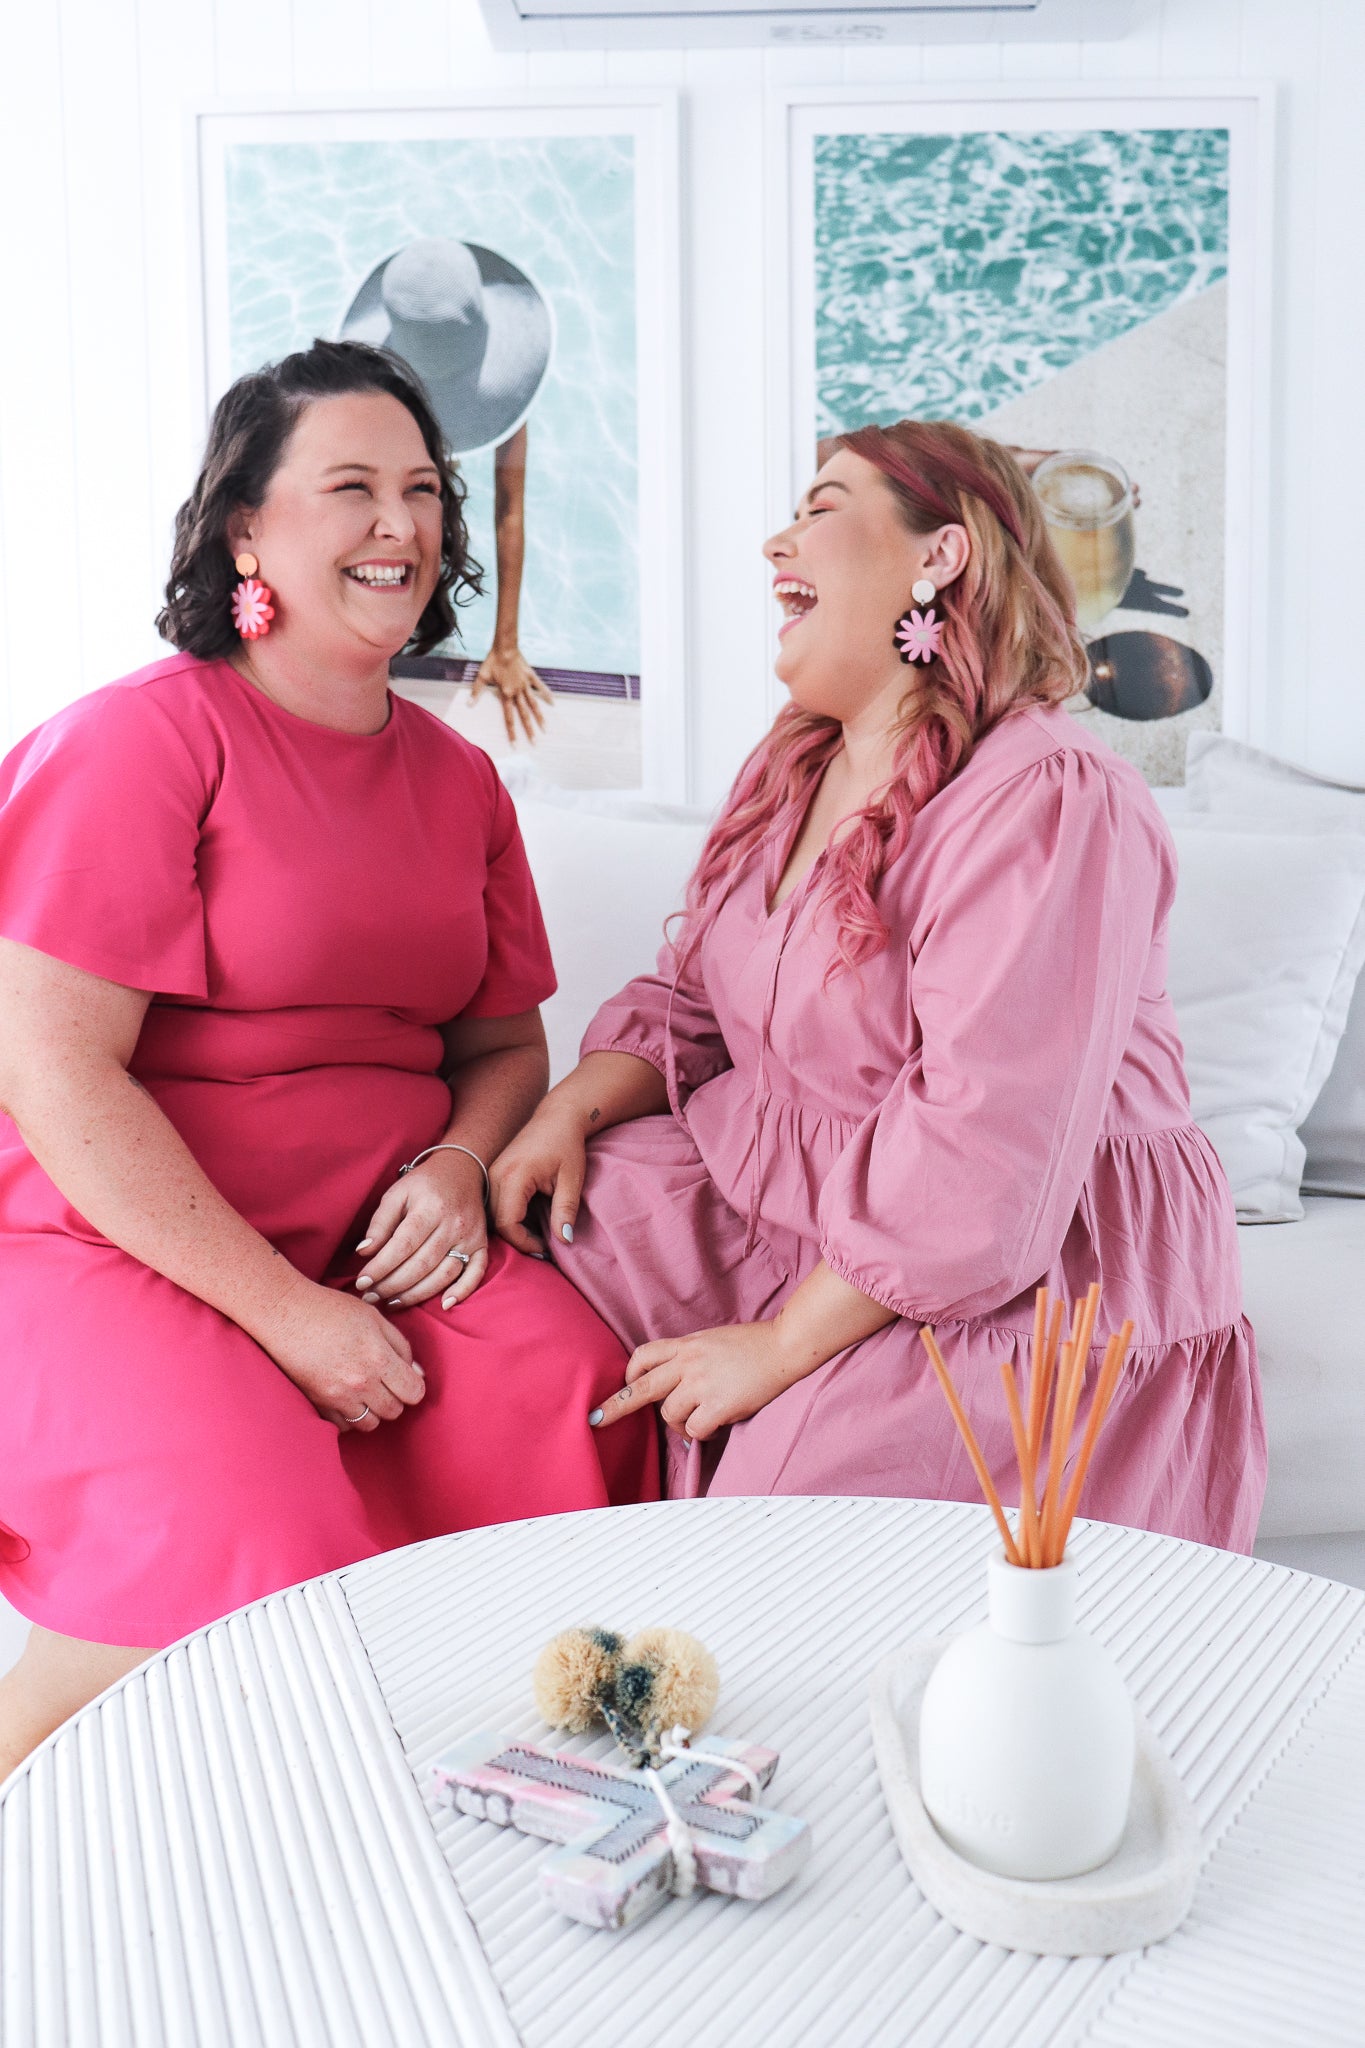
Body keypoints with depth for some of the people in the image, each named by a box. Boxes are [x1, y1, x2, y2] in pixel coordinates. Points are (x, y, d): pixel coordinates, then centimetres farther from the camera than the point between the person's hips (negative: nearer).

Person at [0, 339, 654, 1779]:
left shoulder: (454, 778, 13)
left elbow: (505, 1039, 21)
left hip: (374, 1245, 6)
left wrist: (458, 1161, -4)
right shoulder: (138, 741, -9)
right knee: (258, 1530, -31)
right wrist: (284, 1310, -17)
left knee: (574, 1391, -21)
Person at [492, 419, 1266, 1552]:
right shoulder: (791, 770, 10)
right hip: (777, 1203, 9)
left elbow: (982, 1159, -27)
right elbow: (692, 1001, 17)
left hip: (1019, 1282, -8)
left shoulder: (1050, 802, -21)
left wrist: (780, 1348, -22)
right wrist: (569, 1111, -4)